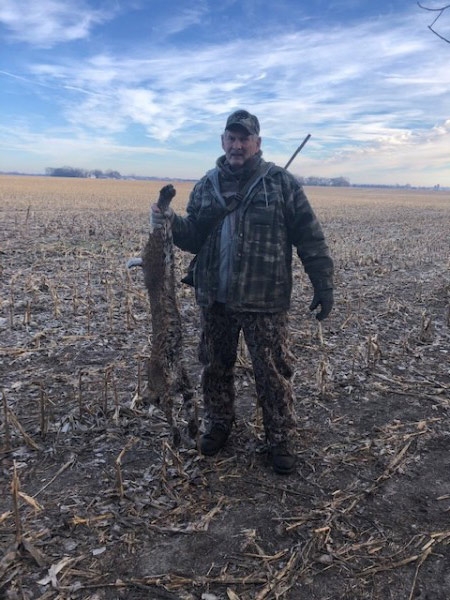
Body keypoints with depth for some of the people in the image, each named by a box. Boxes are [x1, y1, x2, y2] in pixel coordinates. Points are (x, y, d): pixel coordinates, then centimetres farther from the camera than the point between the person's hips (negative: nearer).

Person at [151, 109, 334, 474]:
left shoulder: (282, 183, -1)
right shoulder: (207, 186, 10)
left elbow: (310, 237, -3)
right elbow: (194, 238, 9)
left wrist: (323, 284, -9)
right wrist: (171, 223, -11)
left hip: (264, 301, -4)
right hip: (214, 299, 4)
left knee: (273, 374, 4)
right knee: (216, 367, 16)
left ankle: (282, 439, 22)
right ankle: (219, 424, 38)